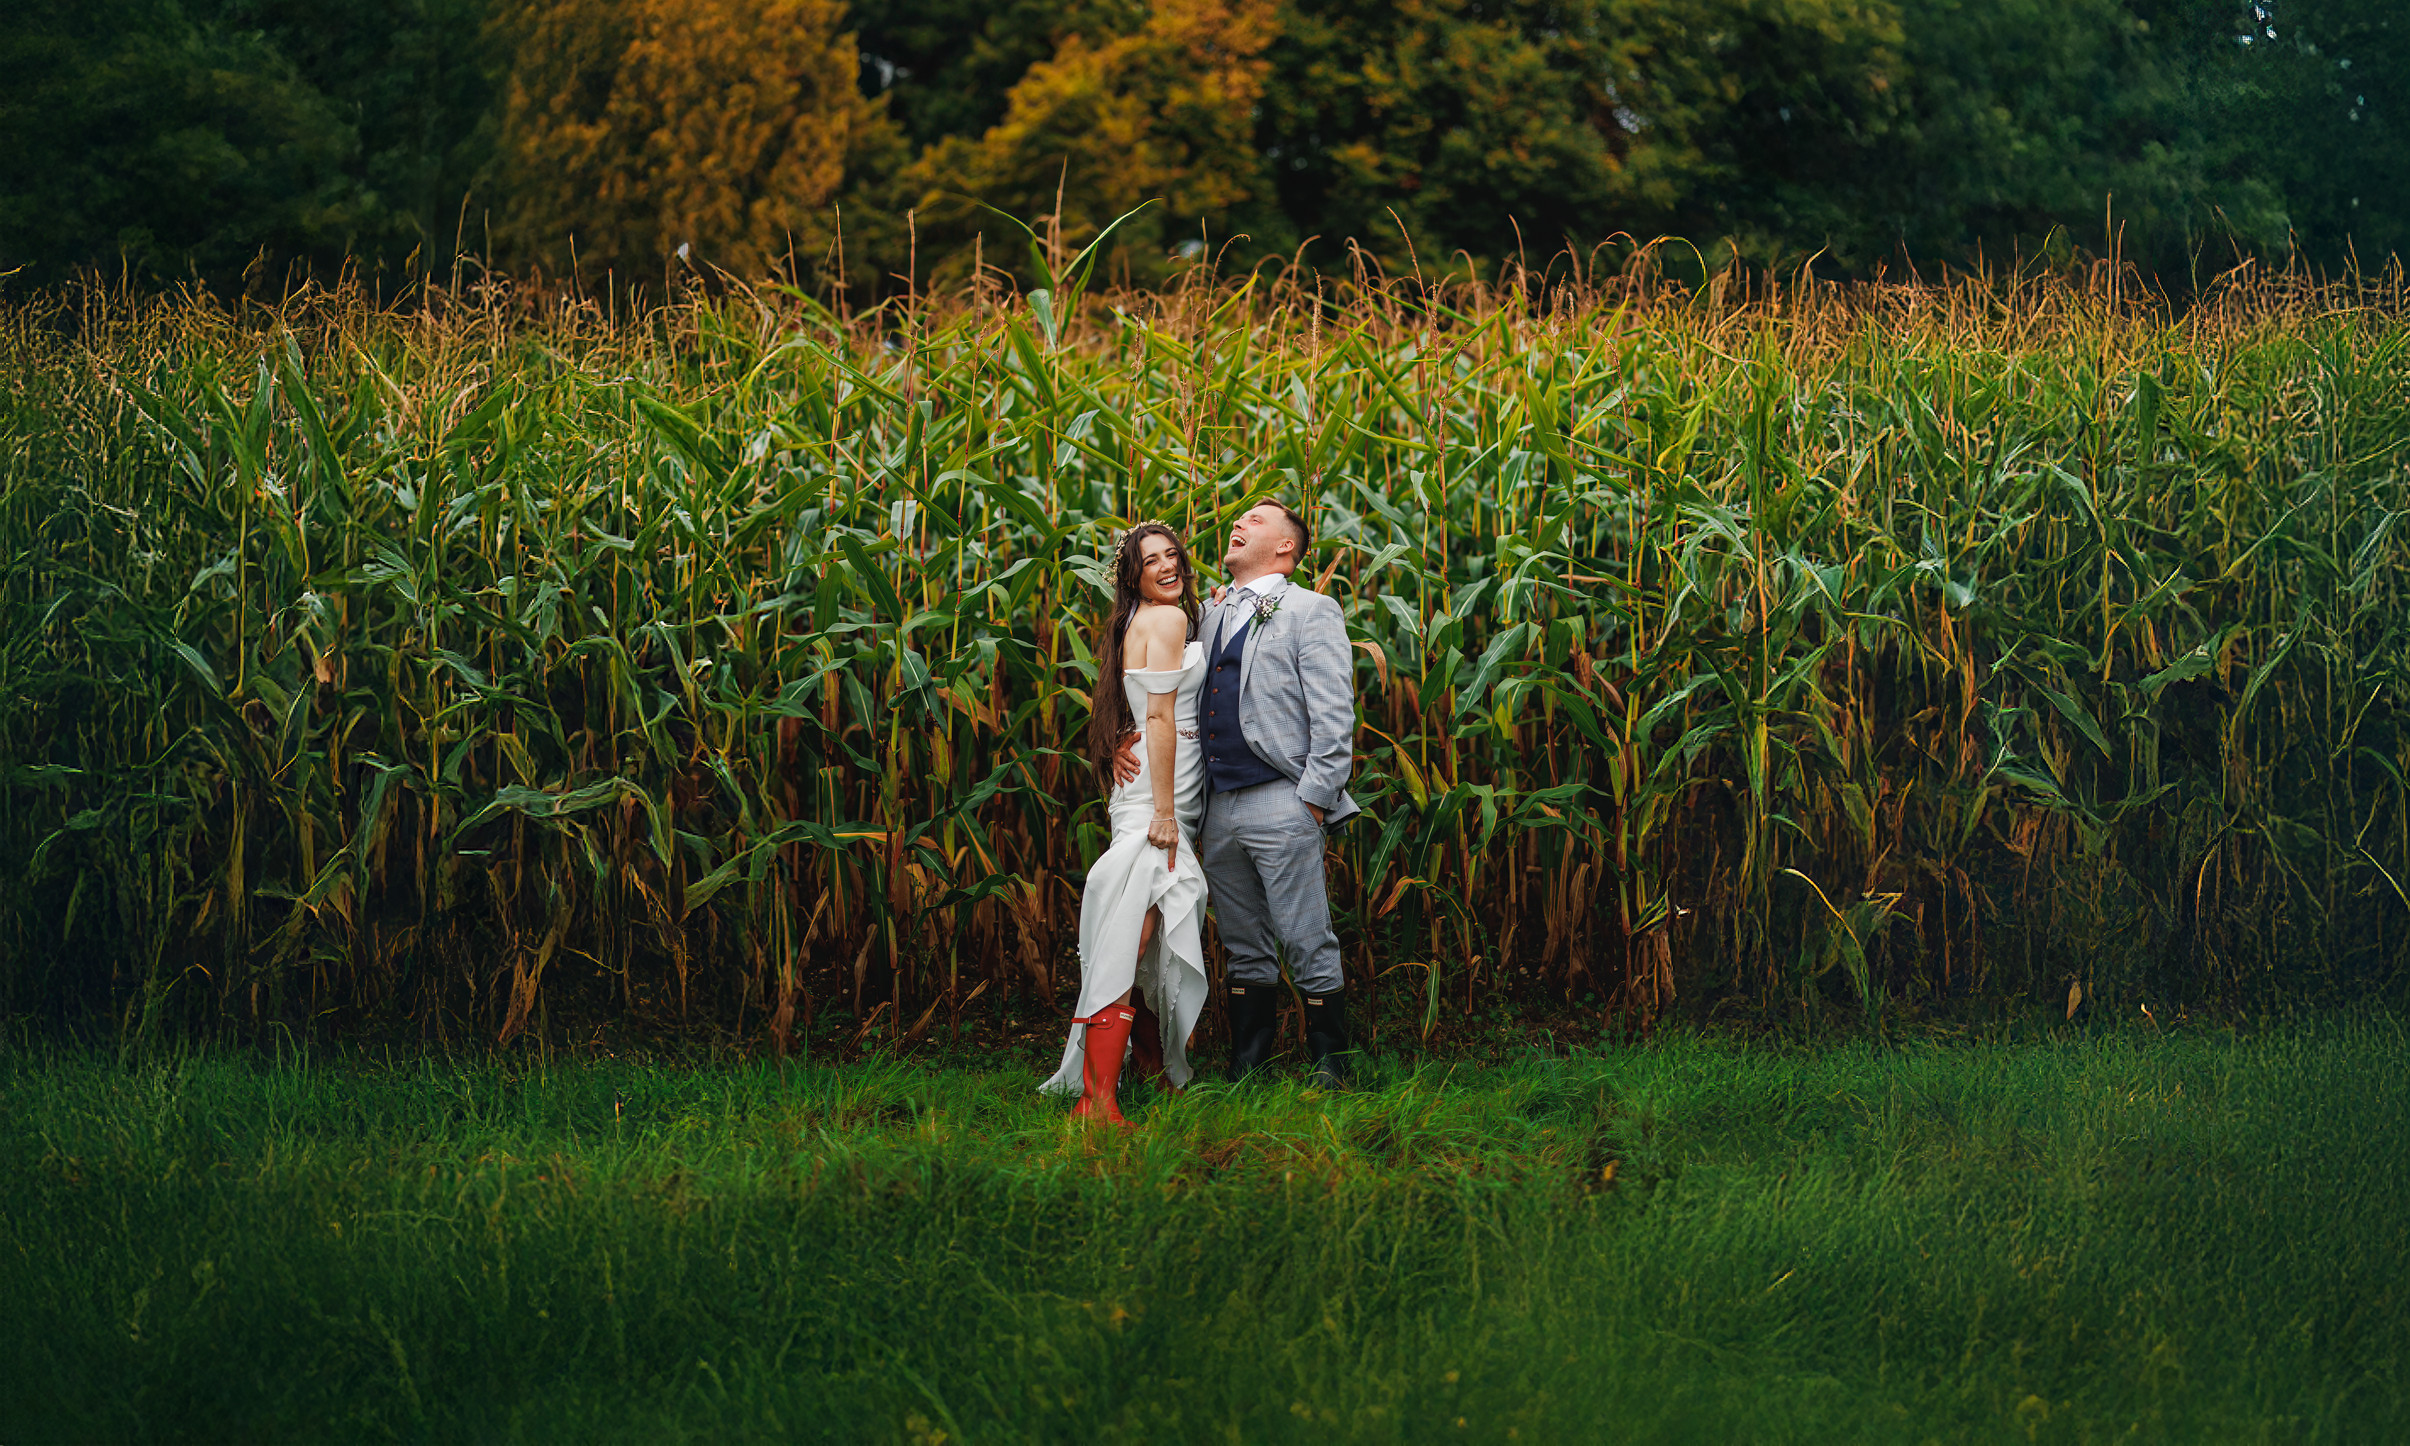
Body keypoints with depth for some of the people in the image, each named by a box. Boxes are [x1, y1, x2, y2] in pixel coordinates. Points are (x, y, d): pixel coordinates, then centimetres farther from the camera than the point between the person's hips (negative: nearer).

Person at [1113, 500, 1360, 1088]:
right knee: (1245, 950, 11)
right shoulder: (1210, 614, 20)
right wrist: (1125, 739, 9)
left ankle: (1329, 1069, 3)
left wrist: (1313, 800, -13)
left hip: (1282, 803, -6)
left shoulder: (1310, 610, 0)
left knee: (1307, 945, -5)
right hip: (1219, 806, 6)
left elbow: (1333, 718, -6)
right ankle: (1245, 1073, 16)